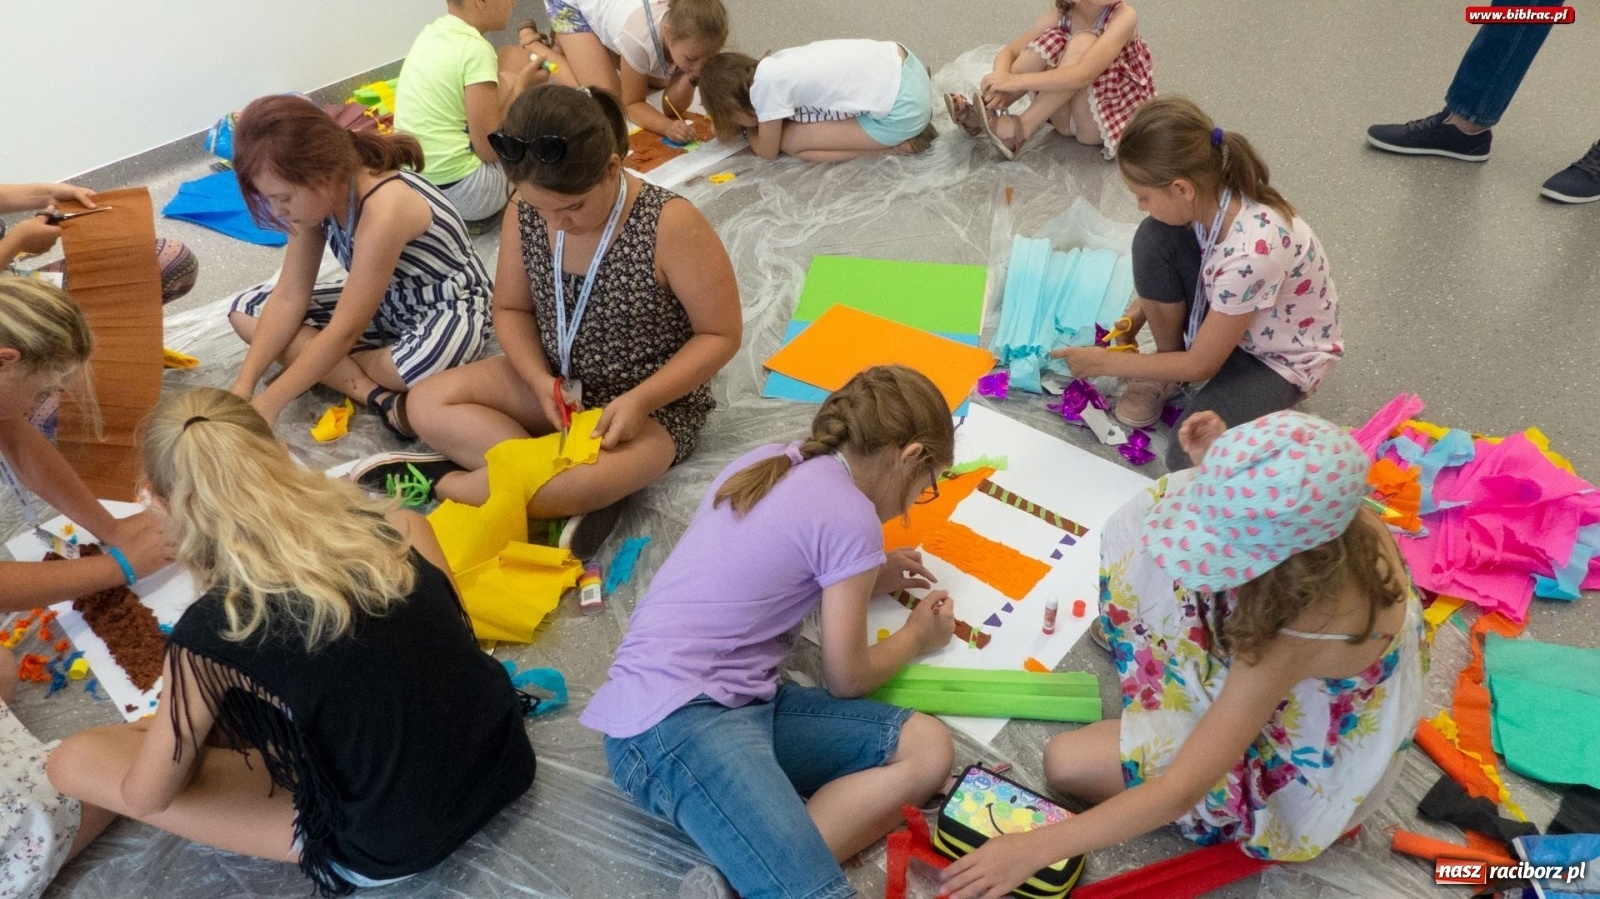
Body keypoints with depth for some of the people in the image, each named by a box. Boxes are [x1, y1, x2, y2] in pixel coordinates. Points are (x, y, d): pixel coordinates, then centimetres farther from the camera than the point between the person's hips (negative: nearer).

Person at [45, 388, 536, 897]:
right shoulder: (399, 526, -8)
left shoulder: (214, 631, -19)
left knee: (73, 761, 1)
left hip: (390, 855, -5)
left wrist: (180, 723, 18)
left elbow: (144, 798, -3)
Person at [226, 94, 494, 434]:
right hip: (383, 303, 9)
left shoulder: (384, 209, -34)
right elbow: (289, 296, -7)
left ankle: (336, 372, -9)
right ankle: (377, 394, -18)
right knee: (245, 310, 0)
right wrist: (244, 384, -17)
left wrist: (268, 403, -27)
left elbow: (344, 332, -31)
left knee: (425, 362, -44)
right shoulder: (321, 193, -10)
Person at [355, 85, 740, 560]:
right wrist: (541, 380, -15)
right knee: (428, 404, -10)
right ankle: (569, 495, -19)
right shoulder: (527, 214, -10)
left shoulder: (670, 224, -26)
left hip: (656, 403, -6)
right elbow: (511, 309, 4)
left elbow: (722, 334, -17)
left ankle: (443, 478, -9)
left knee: (586, 482, -35)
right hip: (558, 384, 6)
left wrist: (640, 400, -27)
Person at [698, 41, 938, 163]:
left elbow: (768, 151, 2)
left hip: (903, 108, -8)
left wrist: (750, 129, 20)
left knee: (790, 142, -1)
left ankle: (897, 144, -1)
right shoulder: (776, 64, 8)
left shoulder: (766, 84, -14)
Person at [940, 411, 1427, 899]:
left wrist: (1035, 847, -37)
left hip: (1291, 765, -6)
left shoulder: (1291, 642, -45)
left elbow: (1180, 790, -40)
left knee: (1066, 763, -10)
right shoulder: (1342, 516, -27)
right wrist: (1215, 465, -22)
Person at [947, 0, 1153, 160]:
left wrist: (1015, 81, -37)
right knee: (1053, 40, -20)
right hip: (1068, 117, 4)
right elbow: (1008, 52, -5)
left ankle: (1019, 129, -28)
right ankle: (983, 115, -17)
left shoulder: (1123, 17, -22)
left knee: (1083, 42, -28)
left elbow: (1083, 76, -35)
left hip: (1106, 122, -4)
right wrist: (1001, 83, -28)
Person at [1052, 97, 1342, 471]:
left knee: (1191, 457, -28)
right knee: (1154, 239, -19)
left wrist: (1106, 362, -17)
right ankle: (1166, 360, 1)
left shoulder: (1251, 252, -39)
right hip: (1224, 320, 7)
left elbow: (1201, 365, -26)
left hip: (1280, 357, -7)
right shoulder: (1214, 193, -20)